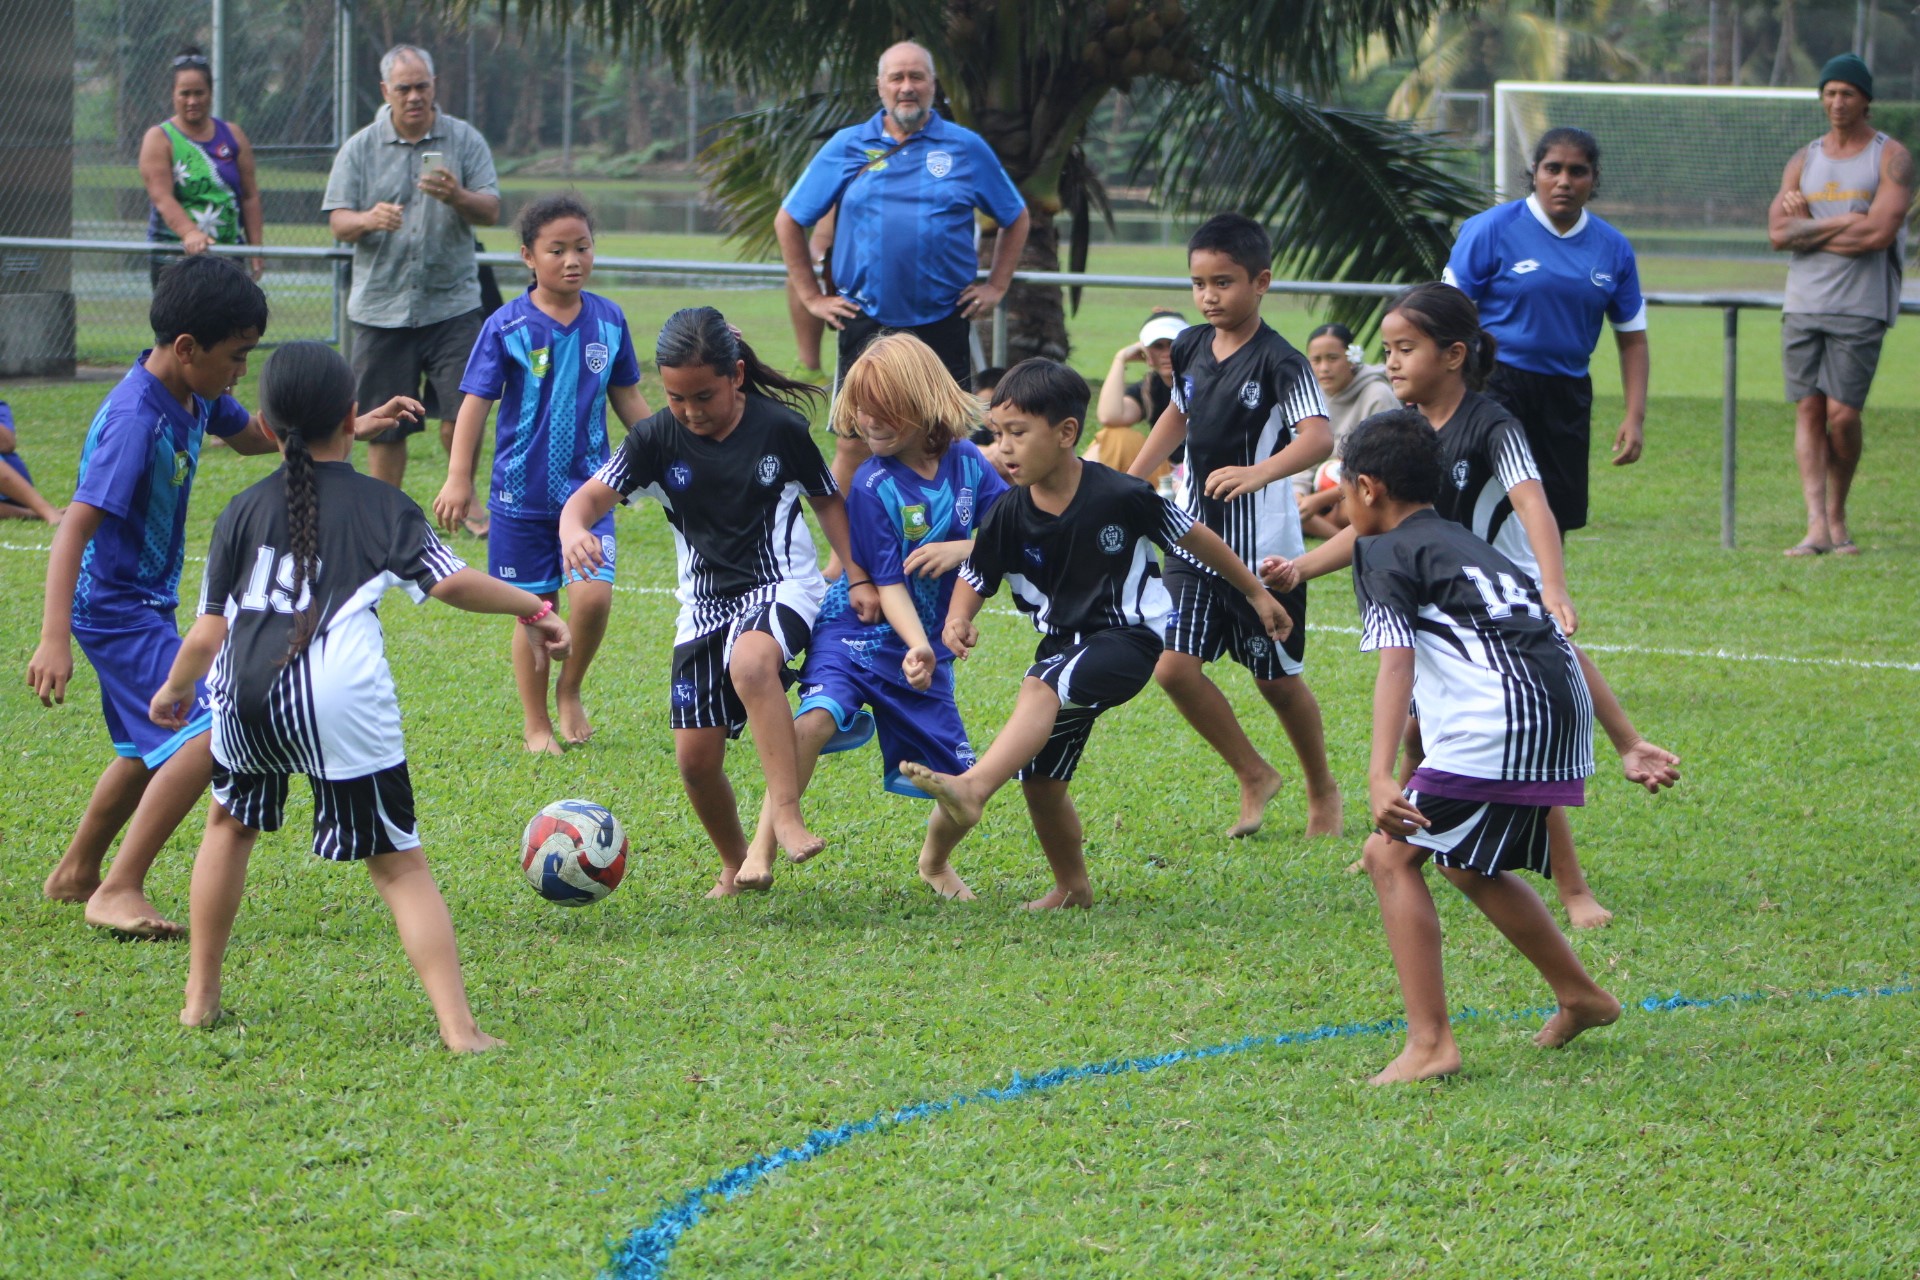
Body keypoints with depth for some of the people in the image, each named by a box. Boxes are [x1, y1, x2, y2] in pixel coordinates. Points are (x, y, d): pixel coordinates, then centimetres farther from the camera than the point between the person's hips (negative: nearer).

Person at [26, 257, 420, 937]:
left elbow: (254, 436, 22)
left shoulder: (193, 394, 0)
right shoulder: (136, 420, -28)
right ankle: (119, 892, -15)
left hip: (146, 601, 10)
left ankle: (75, 875, 44)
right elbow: (75, 525, -33)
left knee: (150, 746, 25)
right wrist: (54, 639, -41)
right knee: (206, 733, -21)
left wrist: (357, 425, 12)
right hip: (116, 606, -10)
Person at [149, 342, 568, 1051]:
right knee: (398, 865, 3)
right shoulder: (381, 506, 10)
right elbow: (450, 581, -4)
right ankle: (459, 1027, -8)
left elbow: (208, 631, 14)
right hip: (339, 699, -3)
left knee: (230, 821, 31)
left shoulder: (244, 511, 16)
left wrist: (175, 690, 31)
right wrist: (533, 608, 8)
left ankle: (201, 996, 35)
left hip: (243, 689, 3)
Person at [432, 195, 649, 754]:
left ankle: (571, 690, 12)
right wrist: (458, 480, -12)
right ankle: (536, 723, 22)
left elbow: (628, 399, 14)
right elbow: (476, 402, -6)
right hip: (523, 493, -2)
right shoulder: (507, 327, -7)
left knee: (593, 595, -15)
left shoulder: (608, 321, 2)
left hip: (588, 488, 2)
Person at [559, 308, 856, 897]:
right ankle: (736, 865, 25)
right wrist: (574, 530, -37)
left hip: (782, 588, -4)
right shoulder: (658, 439, -5)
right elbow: (589, 496, -13)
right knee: (696, 757, -1)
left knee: (750, 662, -39)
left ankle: (786, 815, -38)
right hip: (705, 603, 4)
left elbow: (827, 500, 6)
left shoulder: (780, 428, -8)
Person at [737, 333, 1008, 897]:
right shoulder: (873, 486, -13)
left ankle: (935, 860, 36)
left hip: (928, 646, 4)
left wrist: (963, 549, -16)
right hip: (858, 633, -4)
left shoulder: (967, 464, -1)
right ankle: (760, 855, -28)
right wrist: (915, 646, -32)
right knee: (815, 719, -34)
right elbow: (889, 584, -16)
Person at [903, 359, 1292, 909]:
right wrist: (957, 622, -18)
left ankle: (972, 789, -51)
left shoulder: (1120, 496, -15)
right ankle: (1072, 886, 27)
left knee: (1041, 689, -33)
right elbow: (974, 578, 7)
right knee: (1040, 781, 4)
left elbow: (1193, 536, -2)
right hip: (1063, 645, 6)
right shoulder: (1009, 517, -4)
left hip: (1128, 639, -6)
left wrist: (1256, 593, 9)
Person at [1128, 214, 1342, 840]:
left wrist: (1259, 472, -49)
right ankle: (1255, 777, 13)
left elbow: (1318, 437, -32)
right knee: (1174, 666, -6)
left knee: (1277, 679, 7)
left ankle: (1322, 790, 32)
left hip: (1263, 549, -6)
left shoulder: (1280, 362, -17)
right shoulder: (1191, 348, 4)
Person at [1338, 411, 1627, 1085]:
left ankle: (1430, 1043, -12)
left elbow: (1395, 663, -12)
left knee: (1391, 856, -3)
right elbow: (1561, 644, 29)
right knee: (1469, 864, 28)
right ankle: (1580, 995, 38)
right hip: (1564, 717, 8)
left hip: (1497, 723, -8)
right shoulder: (1469, 545, 28)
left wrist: (1380, 776, -23)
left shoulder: (1383, 553, 4)